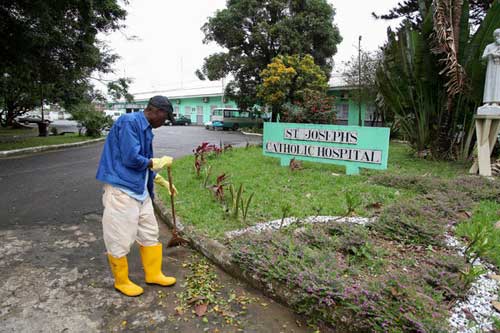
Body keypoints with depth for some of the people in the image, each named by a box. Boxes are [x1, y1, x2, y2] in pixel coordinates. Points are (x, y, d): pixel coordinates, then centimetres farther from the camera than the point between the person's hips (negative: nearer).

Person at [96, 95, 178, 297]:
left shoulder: (145, 129, 12)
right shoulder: (129, 122, -16)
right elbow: (131, 159, -22)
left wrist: (162, 182, 22)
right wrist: (158, 163, -8)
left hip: (140, 190, 9)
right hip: (121, 190, -9)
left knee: (149, 233, 15)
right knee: (120, 238, 5)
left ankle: (153, 274, 30)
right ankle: (121, 281, 24)